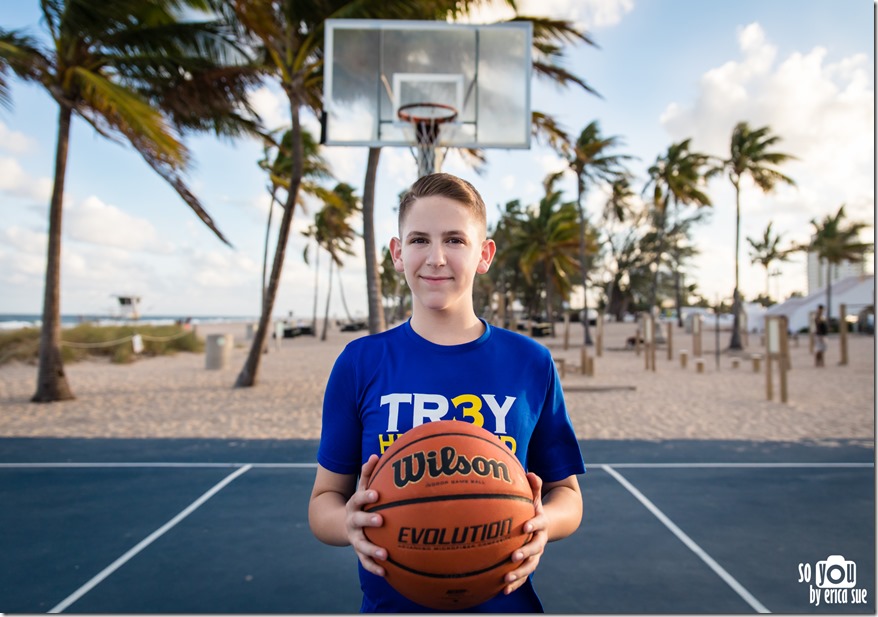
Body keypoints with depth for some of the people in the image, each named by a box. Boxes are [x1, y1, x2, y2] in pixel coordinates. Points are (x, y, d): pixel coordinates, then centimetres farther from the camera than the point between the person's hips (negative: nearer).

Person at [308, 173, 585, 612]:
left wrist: (544, 523, -19)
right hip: (390, 602, 0)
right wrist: (349, 523, -23)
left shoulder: (531, 363, -7)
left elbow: (566, 491, 2)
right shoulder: (359, 362, -8)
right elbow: (324, 498, -2)